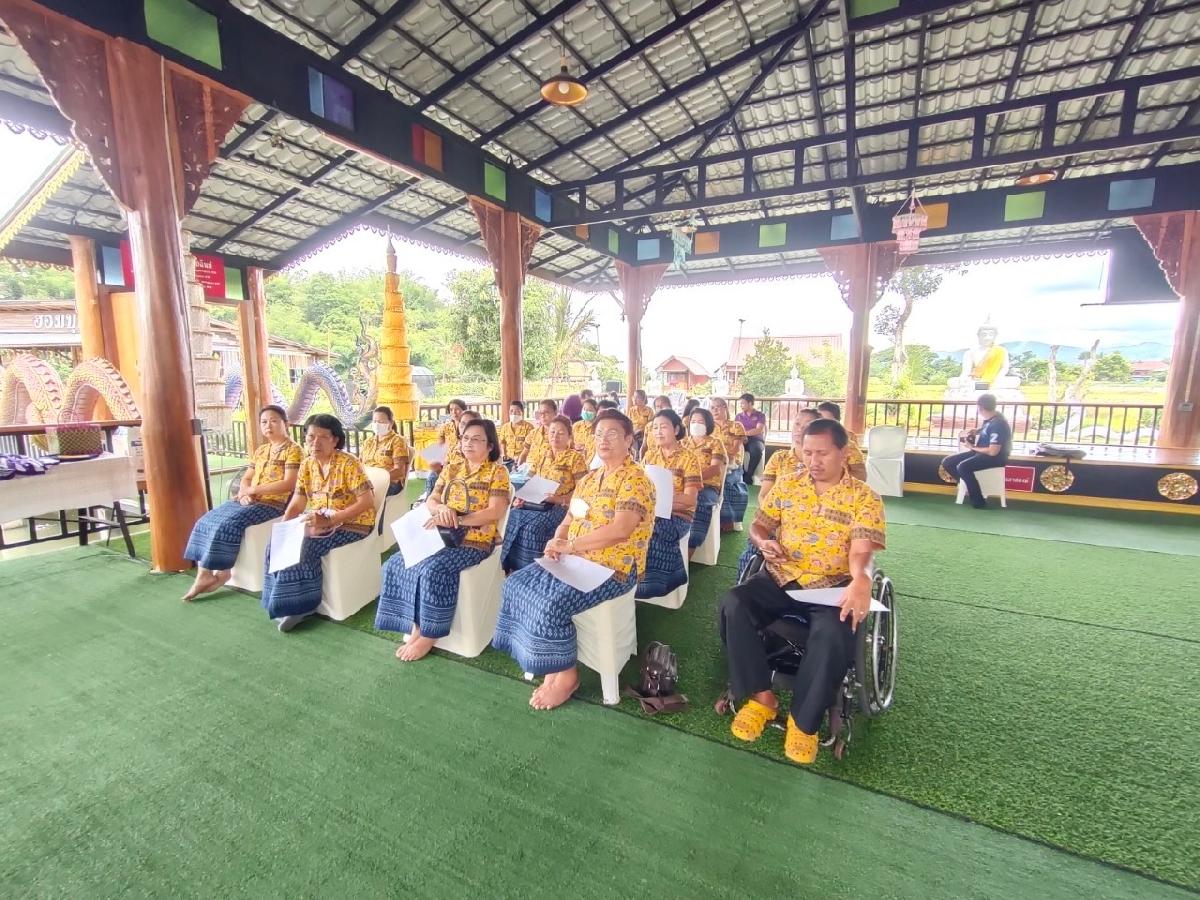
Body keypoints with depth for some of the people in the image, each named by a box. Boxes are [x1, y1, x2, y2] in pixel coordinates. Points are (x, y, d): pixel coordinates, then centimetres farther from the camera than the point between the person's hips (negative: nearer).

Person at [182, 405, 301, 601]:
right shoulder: (260, 450, 20)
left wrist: (253, 490, -14)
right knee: (206, 521, -7)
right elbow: (246, 479, 16)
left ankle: (222, 571, -8)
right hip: (249, 501, 8)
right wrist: (244, 493, -8)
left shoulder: (293, 449, -6)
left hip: (273, 503, -8)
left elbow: (289, 484, -17)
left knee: (227, 524, -24)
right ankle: (204, 572, -9)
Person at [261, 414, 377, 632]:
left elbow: (367, 502, -24)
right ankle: (279, 603, 7)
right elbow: (296, 504, 4)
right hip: (319, 523, 7)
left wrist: (329, 519, -29)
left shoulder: (348, 464, -17)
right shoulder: (307, 464, 4)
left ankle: (297, 606, -5)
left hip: (352, 524, -7)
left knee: (301, 548, -24)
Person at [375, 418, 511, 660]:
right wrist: (441, 508, -13)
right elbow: (430, 501, 12)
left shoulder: (497, 472, -5)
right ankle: (415, 627, -4)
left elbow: (495, 512, -15)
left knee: (432, 569, -28)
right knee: (398, 563, -12)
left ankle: (428, 636, -8)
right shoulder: (451, 468, 13)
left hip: (474, 540, -6)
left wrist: (455, 519, -22)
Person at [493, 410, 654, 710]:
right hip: (577, 561, 9)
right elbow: (567, 522, 14)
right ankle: (552, 664, 5)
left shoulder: (635, 479, -12)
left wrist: (570, 546, -19)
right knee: (517, 585, -4)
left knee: (550, 604, -25)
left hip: (614, 567, -8)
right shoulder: (589, 478, 14)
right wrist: (557, 543, -9)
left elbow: (620, 530, -23)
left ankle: (566, 674, 0)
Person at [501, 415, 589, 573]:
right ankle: (515, 568, -12)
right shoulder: (543, 456, 18)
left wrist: (560, 499, -21)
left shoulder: (576, 457, -1)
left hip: (560, 507, -6)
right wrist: (523, 497, 2)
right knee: (514, 517, -21)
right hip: (536, 504, 6)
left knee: (533, 526, -30)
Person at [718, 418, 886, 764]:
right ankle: (762, 696, -8)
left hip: (831, 587, -3)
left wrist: (860, 581, -39)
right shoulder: (787, 484, 6)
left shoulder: (865, 498, -3)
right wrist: (764, 543, -13)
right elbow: (758, 525, 12)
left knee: (833, 635, -34)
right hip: (781, 578, 3)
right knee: (732, 605, -23)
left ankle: (803, 720, -9)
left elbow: (861, 551, -15)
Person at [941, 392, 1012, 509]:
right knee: (947, 462, -1)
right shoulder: (990, 418, 4)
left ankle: (979, 501, -19)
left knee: (963, 467, -33)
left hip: (995, 457, -9)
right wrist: (977, 431, 9)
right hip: (980, 451, 9)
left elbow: (993, 452, -26)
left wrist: (973, 447, -12)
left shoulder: (998, 424, -24)